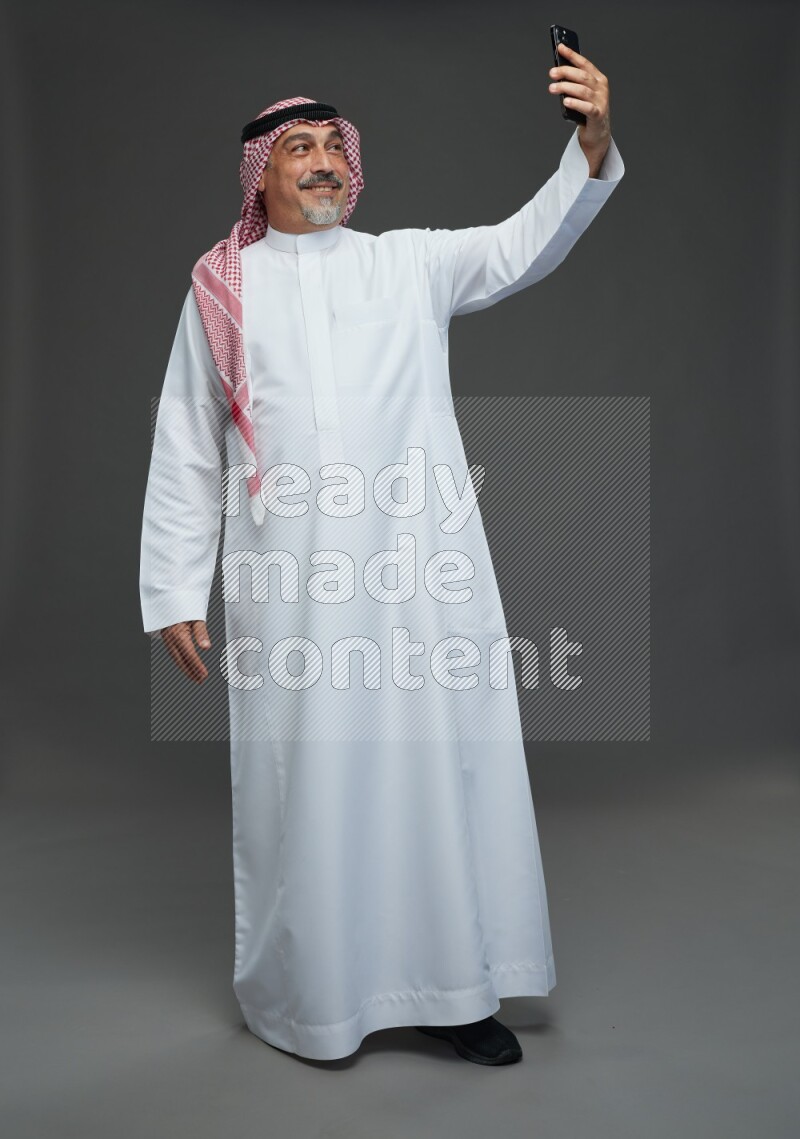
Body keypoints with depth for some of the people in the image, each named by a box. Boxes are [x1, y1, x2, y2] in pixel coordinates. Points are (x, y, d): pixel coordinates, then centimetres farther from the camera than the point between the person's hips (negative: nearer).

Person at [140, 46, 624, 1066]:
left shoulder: (411, 262, 13)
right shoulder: (221, 285, 10)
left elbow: (525, 245, 0)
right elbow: (184, 452, 8)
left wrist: (591, 150, -19)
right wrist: (174, 590, 3)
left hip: (423, 569, 2)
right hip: (291, 579, -1)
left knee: (444, 765, 5)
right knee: (306, 781, 6)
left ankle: (453, 987, 22)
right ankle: (302, 995, 26)